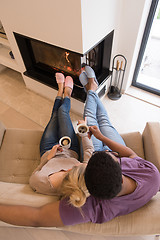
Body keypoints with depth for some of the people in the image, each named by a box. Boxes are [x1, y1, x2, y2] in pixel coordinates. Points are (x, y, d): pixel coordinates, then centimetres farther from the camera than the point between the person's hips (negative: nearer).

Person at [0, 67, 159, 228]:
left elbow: (36, 217, -43)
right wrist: (101, 136, -20)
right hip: (121, 157, 2)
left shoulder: (94, 205, -49)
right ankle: (92, 89, 48)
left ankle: (91, 90, 44)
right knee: (104, 120, 18)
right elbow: (131, 154, -20)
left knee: (90, 118, 12)